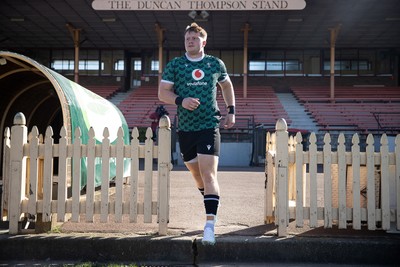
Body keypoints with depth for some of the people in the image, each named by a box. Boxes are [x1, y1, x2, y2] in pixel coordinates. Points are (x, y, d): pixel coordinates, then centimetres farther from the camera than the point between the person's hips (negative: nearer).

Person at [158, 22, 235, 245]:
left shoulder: (216, 64, 7)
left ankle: (210, 224, -15)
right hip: (185, 128, 2)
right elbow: (162, 93, 0)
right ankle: (212, 207, 39)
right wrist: (180, 101, -19)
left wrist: (231, 110, 16)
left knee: (208, 174, -13)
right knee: (196, 174, 14)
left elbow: (227, 85, 23)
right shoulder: (174, 66, 5)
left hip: (209, 126, -2)